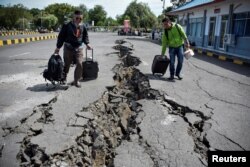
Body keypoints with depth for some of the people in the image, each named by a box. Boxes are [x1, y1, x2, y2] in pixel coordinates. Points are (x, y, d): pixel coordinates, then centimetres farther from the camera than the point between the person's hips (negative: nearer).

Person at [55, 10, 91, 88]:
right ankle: (64, 78, 34)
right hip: (68, 48, -2)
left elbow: (85, 36, 19)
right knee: (67, 64, 9)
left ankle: (76, 80, 6)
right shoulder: (67, 26, -5)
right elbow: (61, 36, -1)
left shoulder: (83, 27, 4)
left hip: (79, 48, 2)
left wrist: (87, 43, 2)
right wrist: (58, 47, -2)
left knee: (79, 64, -9)